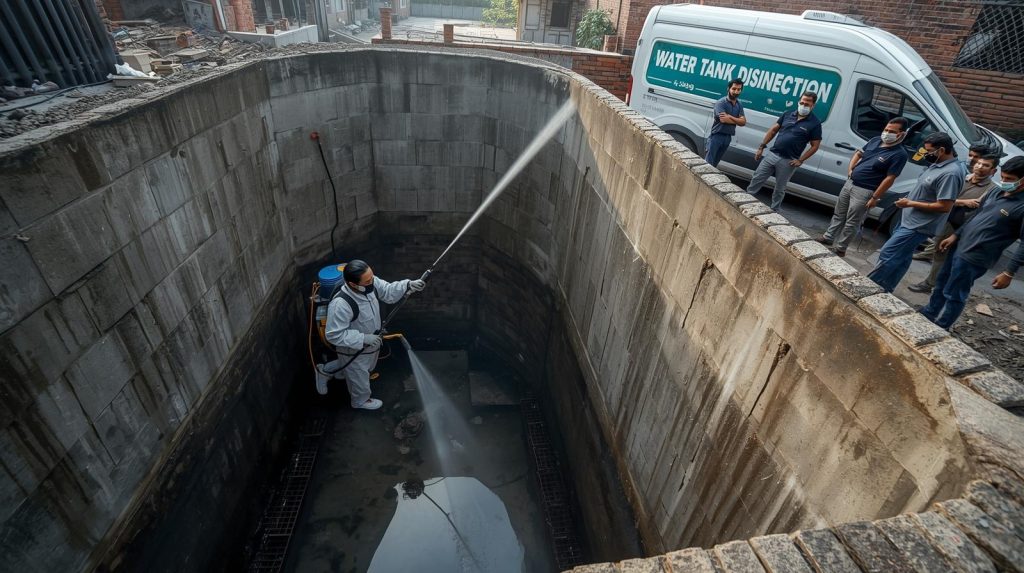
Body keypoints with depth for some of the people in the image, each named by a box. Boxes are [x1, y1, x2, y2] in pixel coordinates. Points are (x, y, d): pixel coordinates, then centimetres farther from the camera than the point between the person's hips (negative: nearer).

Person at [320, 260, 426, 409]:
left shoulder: (370, 282, -22)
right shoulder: (340, 304, -41)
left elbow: (388, 291, -9)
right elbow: (334, 335, -33)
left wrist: (408, 285, -26)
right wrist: (363, 338, -34)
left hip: (370, 342, 7)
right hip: (353, 350, -7)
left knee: (367, 367, 34)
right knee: (359, 377, 22)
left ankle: (324, 370, 53)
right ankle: (361, 401, 55)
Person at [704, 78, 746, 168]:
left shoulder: (739, 105, 10)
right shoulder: (720, 103, -9)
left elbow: (743, 122, 1)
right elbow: (723, 119, -21)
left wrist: (730, 117, -15)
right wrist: (737, 120, -6)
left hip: (728, 137, 6)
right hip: (716, 136, -6)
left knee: (715, 163, 10)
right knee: (708, 161, -10)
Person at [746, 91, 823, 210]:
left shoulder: (815, 123, -5)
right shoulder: (788, 114, 5)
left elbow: (815, 146, -4)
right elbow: (773, 130, 11)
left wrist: (800, 160, -13)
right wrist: (762, 147, 4)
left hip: (788, 161, -3)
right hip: (772, 154, 3)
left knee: (780, 189, 7)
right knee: (757, 179, 4)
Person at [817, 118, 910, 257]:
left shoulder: (899, 154, -16)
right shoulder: (875, 141, 4)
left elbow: (889, 179, -18)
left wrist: (874, 197, -19)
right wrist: (850, 169, 5)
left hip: (864, 191, -7)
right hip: (850, 183, 7)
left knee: (851, 222, 2)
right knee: (838, 214, 18)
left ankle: (839, 248, 11)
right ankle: (828, 237, 31)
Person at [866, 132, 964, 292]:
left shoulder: (950, 173, -22)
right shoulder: (938, 164, 8)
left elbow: (944, 206, -24)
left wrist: (910, 203, -19)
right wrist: (908, 202, 8)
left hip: (918, 225, -10)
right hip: (909, 219, 10)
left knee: (887, 255, -8)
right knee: (901, 258, 15)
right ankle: (884, 289, 23)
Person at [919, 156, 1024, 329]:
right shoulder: (997, 191, 5)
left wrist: (1008, 273, -20)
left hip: (975, 257, -8)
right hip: (959, 246, 8)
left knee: (953, 296, 3)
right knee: (941, 285, 20)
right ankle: (928, 315, 37)